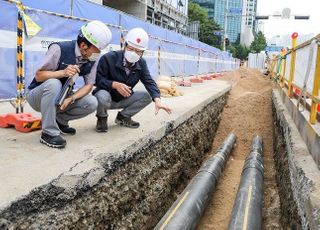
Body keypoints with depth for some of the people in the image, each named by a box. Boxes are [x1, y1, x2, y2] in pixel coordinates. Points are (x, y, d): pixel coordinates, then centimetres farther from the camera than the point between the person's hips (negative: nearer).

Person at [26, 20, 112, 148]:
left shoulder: (93, 59, -10)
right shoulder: (59, 49, -25)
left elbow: (89, 85, -9)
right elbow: (39, 76, -22)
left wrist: (71, 98, -27)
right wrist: (63, 72, -39)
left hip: (60, 97, 5)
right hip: (38, 95, -5)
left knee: (92, 103, -16)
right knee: (53, 83, -37)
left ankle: (59, 120, 9)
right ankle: (49, 132, -27)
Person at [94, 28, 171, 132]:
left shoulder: (141, 63, -6)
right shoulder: (108, 58, -22)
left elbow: (149, 82, -16)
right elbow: (97, 79, -21)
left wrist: (157, 100, -34)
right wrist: (114, 84, -38)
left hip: (124, 99, 5)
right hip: (107, 96, -5)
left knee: (147, 96, -11)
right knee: (103, 97, -40)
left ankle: (123, 116, 9)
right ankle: (102, 118, -3)